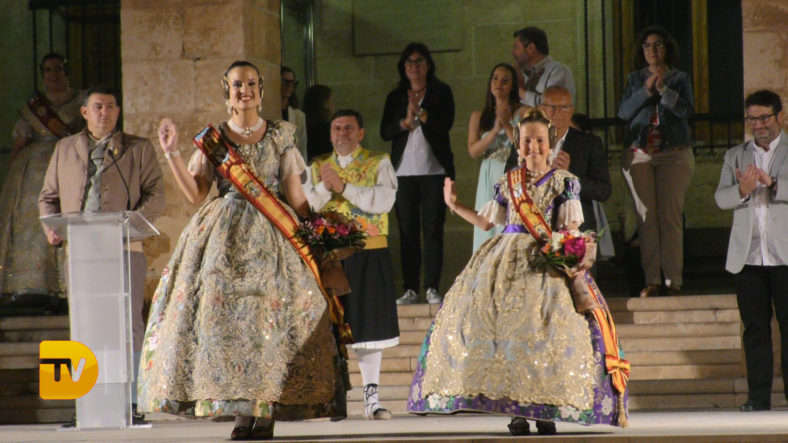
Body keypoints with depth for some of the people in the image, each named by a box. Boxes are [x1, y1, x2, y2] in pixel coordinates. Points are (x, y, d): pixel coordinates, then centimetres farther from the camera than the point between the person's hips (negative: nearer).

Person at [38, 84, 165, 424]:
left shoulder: (139, 149, 12)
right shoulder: (65, 149, 19)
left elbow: (155, 195, 4)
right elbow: (48, 196, 19)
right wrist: (51, 228, -1)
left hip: (125, 248, -2)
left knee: (129, 325, -7)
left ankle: (131, 404, -5)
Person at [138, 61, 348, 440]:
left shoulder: (280, 137, 9)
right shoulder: (212, 139, 10)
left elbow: (295, 195, 7)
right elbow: (194, 193, 2)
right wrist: (171, 154, -6)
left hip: (271, 237, -1)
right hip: (224, 238, 1)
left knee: (271, 313, -10)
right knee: (223, 310, -8)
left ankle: (266, 412, -7)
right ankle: (241, 411, -3)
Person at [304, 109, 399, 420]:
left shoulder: (378, 164, 5)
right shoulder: (318, 167, 13)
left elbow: (384, 201, -12)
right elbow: (306, 206, 2)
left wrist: (343, 187, -15)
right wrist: (326, 186, -15)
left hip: (370, 255, -1)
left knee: (369, 326, 2)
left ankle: (371, 397, 8)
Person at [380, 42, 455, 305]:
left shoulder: (441, 93, 8)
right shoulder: (396, 97, 14)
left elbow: (446, 123, -7)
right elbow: (385, 132, 4)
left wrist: (420, 111, -14)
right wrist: (405, 122, -12)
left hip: (434, 170, -2)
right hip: (404, 171, 2)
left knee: (432, 228, -6)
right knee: (407, 230, 0)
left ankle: (432, 288, -4)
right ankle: (411, 289, 2)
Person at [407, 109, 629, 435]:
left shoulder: (563, 182, 5)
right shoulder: (507, 183, 15)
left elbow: (571, 228, -1)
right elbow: (486, 221, 23)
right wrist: (455, 206, 18)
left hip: (547, 261, -3)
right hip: (506, 258, 3)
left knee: (547, 327, -16)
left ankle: (546, 408, -10)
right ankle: (515, 409, -7)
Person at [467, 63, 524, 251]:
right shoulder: (478, 116, 13)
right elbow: (473, 151, 1)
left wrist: (507, 125, -14)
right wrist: (495, 130, -11)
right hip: (489, 180, 3)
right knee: (488, 228, -1)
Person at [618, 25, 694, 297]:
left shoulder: (680, 78, 9)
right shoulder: (635, 79, 15)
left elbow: (685, 109, -6)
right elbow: (623, 112, 4)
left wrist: (663, 89, -18)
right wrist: (646, 91, -8)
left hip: (674, 153, -2)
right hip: (639, 154, 2)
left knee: (671, 216, -8)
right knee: (646, 217, -4)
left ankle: (674, 281, -6)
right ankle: (651, 280, -2)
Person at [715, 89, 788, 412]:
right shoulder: (735, 155, 17)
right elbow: (721, 198, 5)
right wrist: (742, 189, -16)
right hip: (748, 257, 3)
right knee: (754, 327, 3)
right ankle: (758, 396, 6)